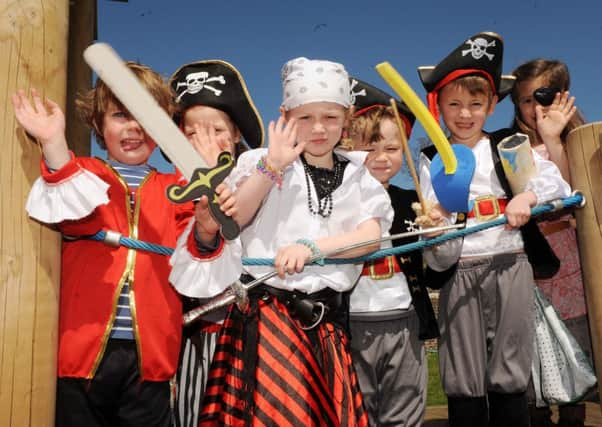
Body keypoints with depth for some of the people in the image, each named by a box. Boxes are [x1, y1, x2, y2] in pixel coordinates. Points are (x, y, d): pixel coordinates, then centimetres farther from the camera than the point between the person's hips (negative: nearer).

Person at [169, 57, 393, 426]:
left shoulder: (356, 175, 10)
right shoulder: (266, 163, 4)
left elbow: (370, 236, -4)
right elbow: (231, 220, -7)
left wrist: (311, 247, -17)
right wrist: (271, 166, -14)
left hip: (328, 320, 3)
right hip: (267, 311, -2)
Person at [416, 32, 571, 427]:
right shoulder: (433, 160, 7)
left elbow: (555, 180, 0)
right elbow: (433, 216, 1)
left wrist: (527, 195, -19)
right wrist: (435, 225, -21)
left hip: (510, 266, 0)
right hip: (460, 272, 0)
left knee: (509, 379, 6)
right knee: (464, 383, 5)